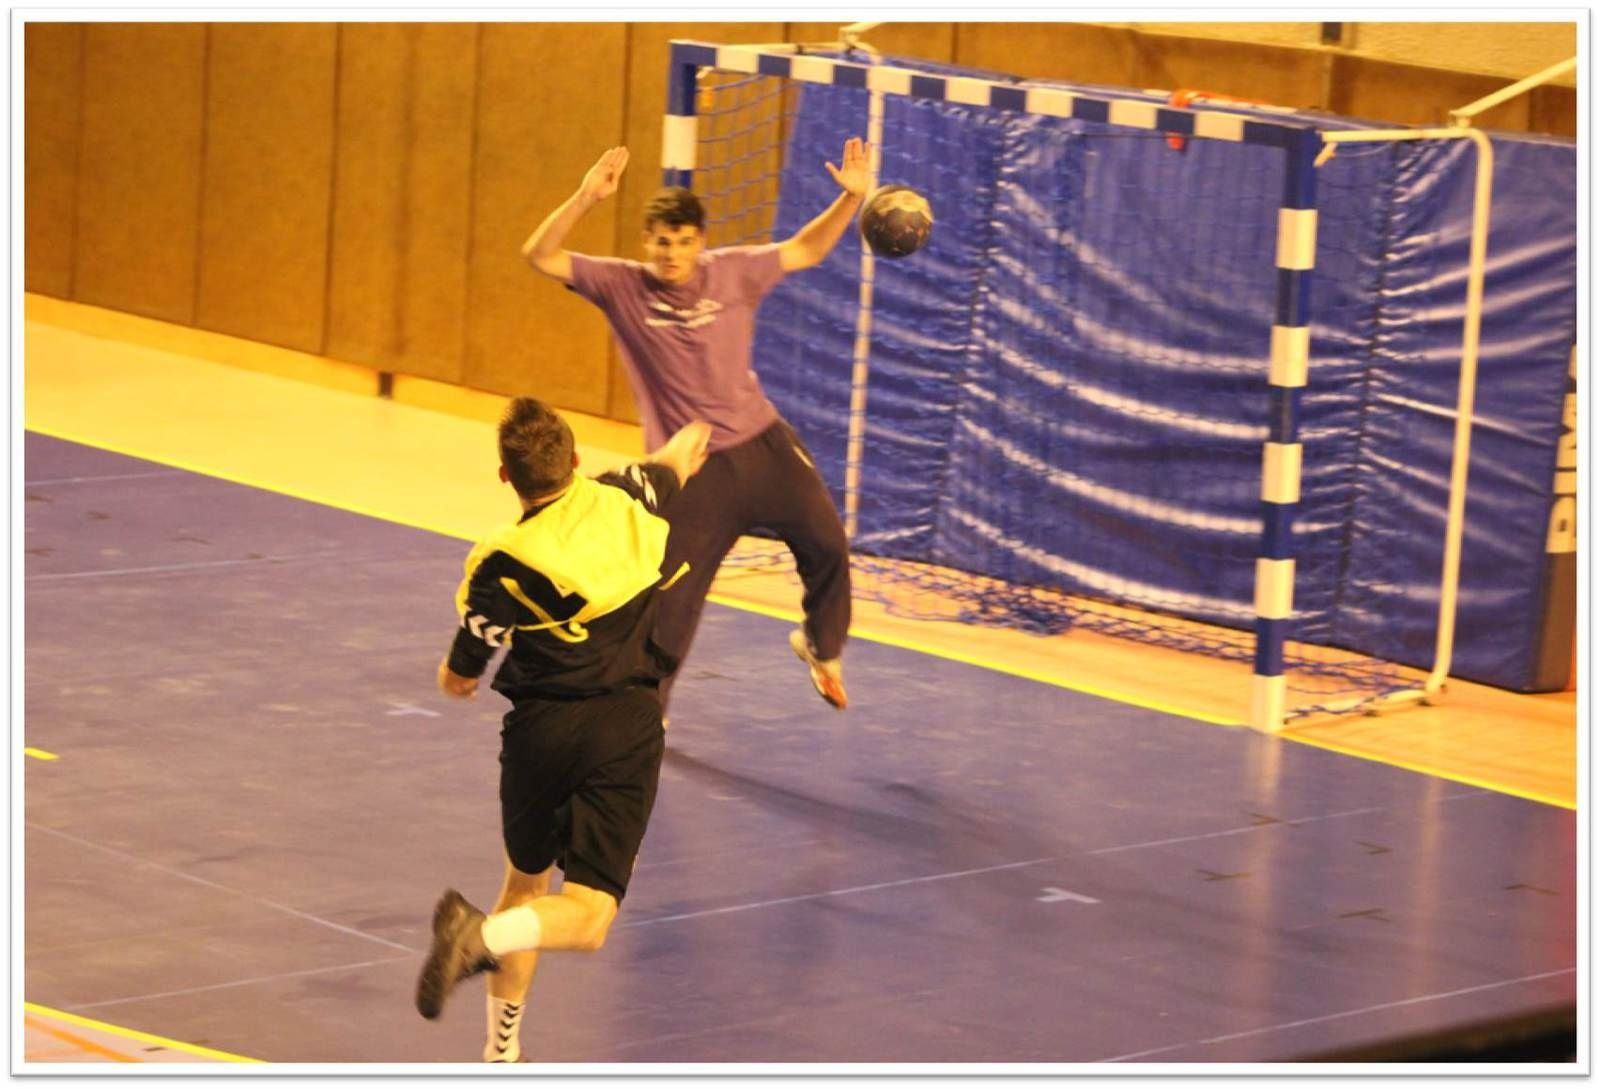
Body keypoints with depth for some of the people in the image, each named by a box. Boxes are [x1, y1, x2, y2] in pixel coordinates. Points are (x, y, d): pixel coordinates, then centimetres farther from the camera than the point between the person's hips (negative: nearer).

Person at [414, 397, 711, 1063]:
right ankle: (483, 937, -37)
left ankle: (501, 1053, 27)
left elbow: (461, 676, 1)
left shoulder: (502, 565, -9)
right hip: (626, 729, 0)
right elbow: (664, 474, 26)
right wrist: (677, 454, 51)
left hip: (539, 731, 0)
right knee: (585, 920, -6)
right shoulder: (623, 502, -1)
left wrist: (453, 675, 27)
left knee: (526, 883, 24)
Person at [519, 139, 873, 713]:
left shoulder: (732, 273, -2)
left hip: (763, 443, 3)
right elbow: (540, 255, -17)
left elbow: (805, 251, 11)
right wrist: (585, 198, -32)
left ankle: (821, 646, 34)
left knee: (826, 542, 5)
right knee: (671, 595, -2)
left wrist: (850, 197, -2)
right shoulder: (623, 286, -9)